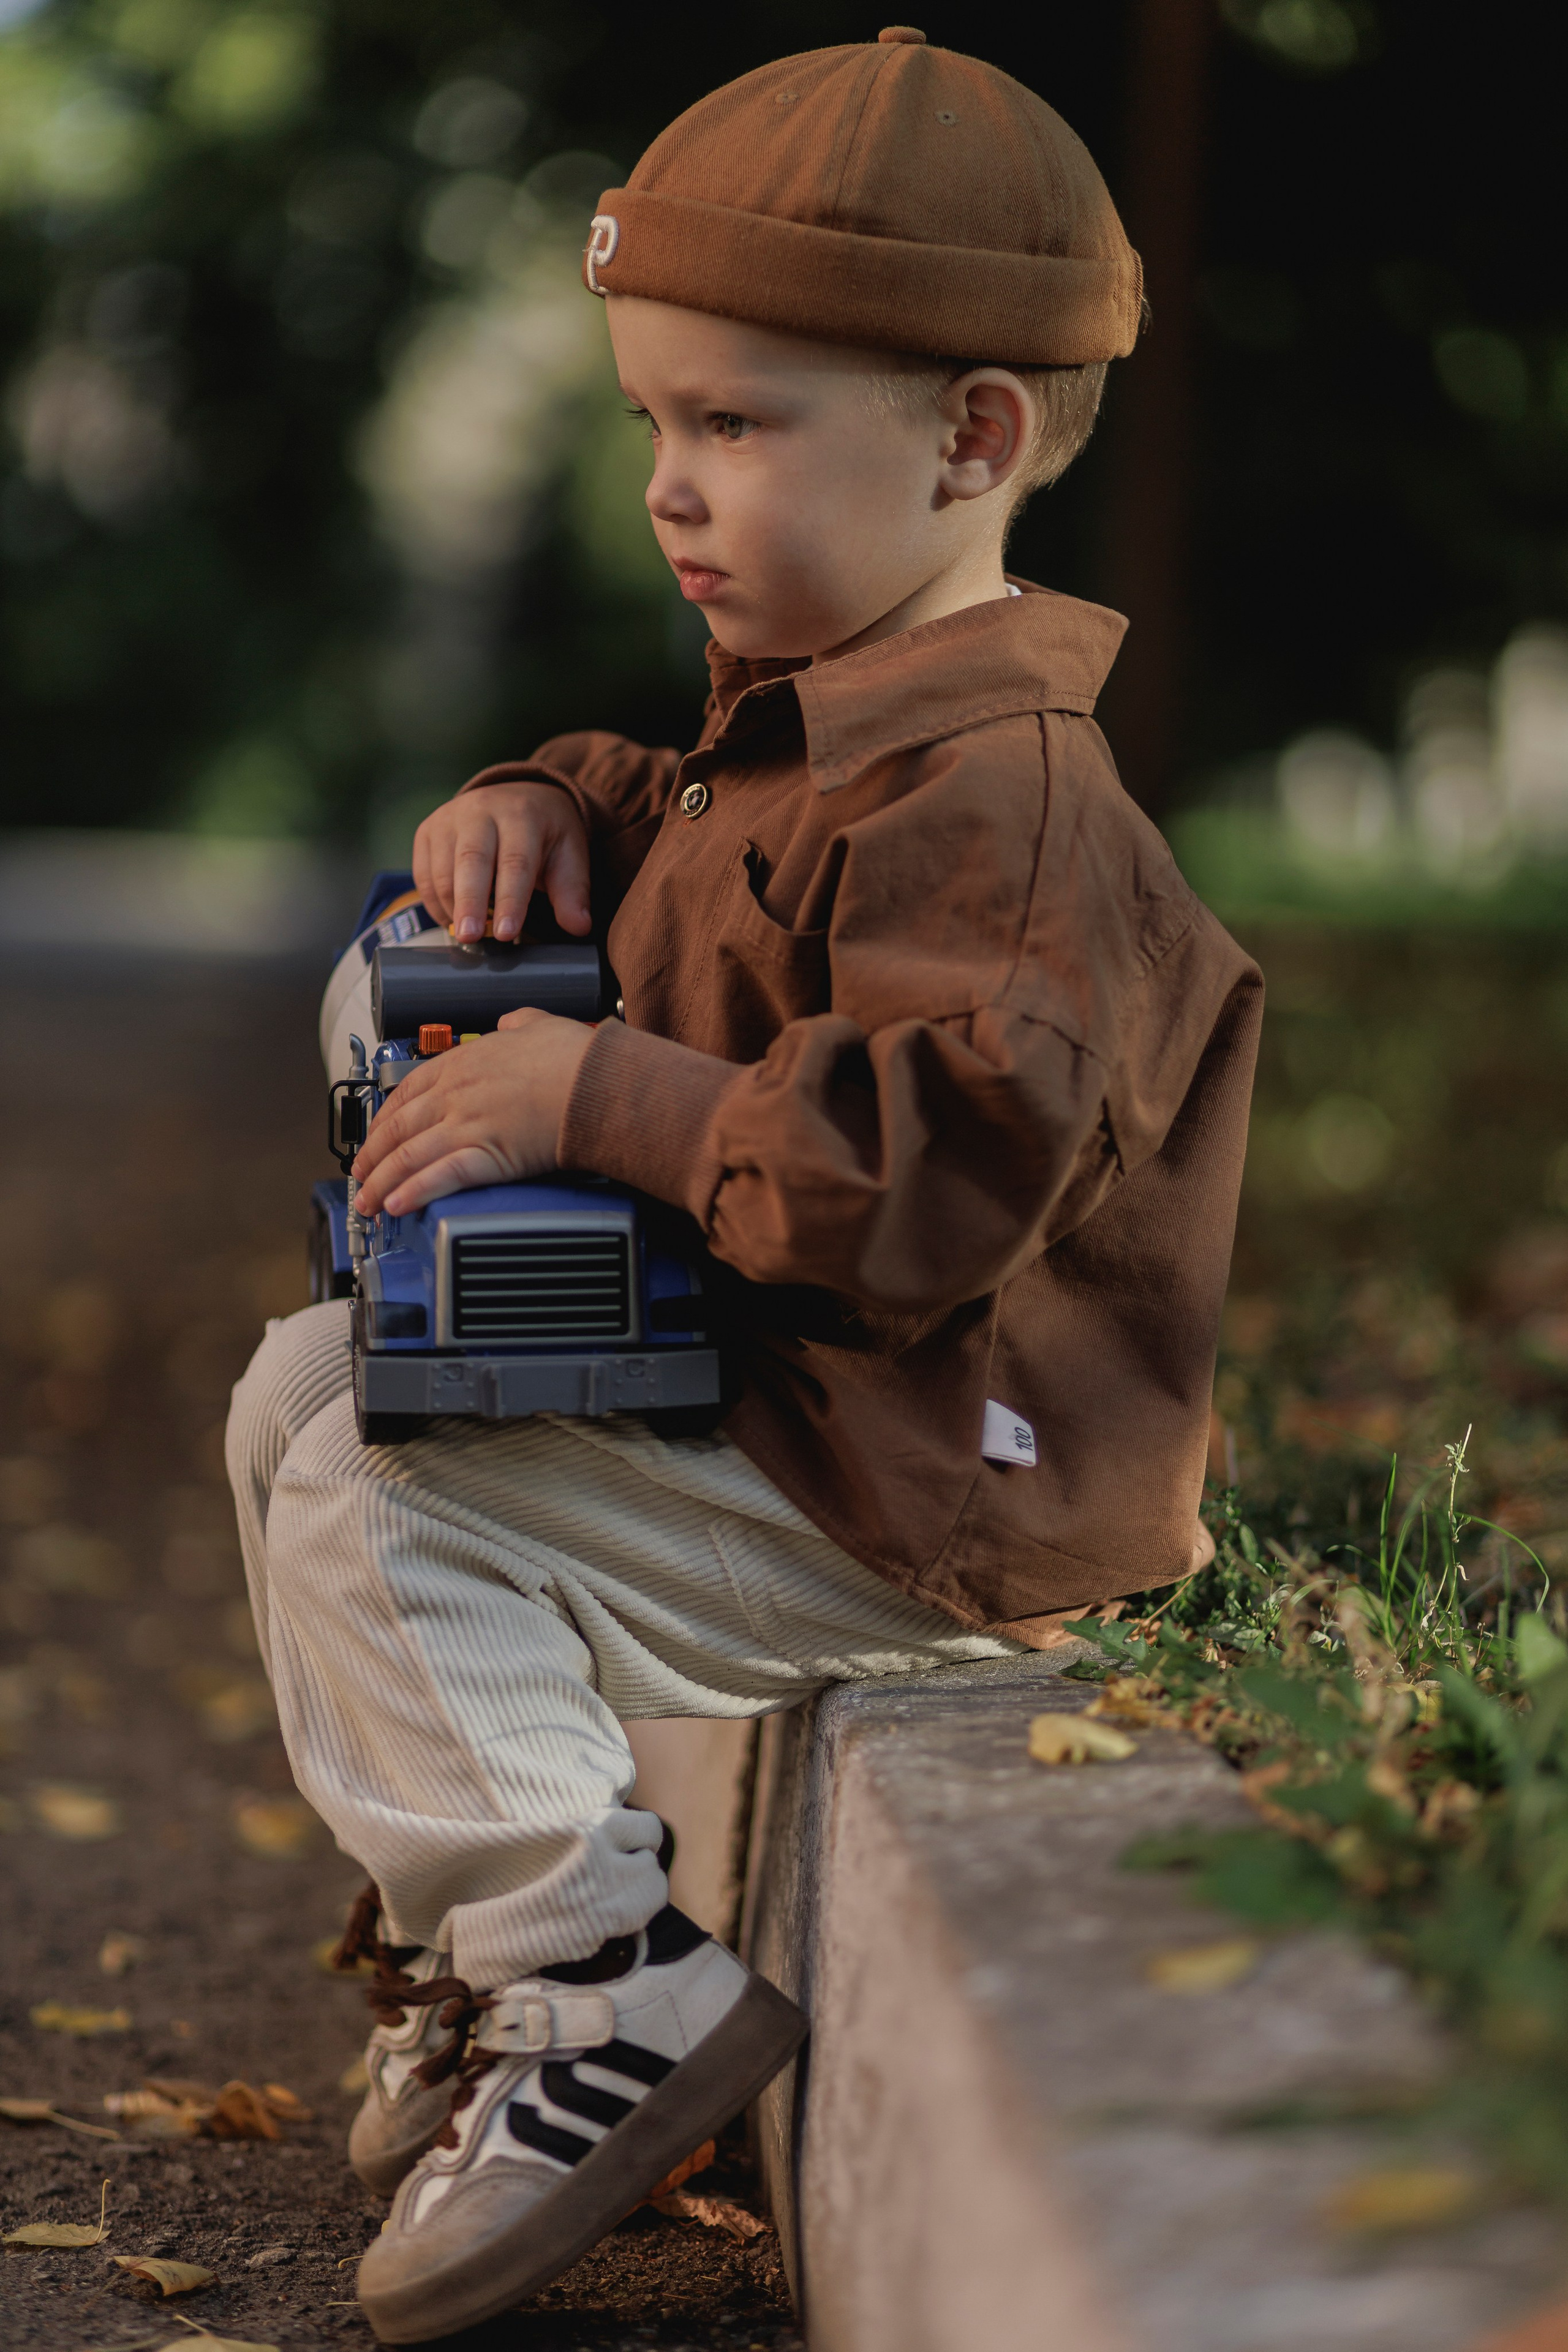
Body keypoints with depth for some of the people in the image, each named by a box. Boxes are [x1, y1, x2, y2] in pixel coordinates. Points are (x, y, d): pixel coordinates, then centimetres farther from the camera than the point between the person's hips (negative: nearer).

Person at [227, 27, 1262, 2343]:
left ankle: (589, 1981, -13)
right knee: (307, 1385, 15)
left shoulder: (993, 797, -23)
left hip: (911, 1496, -11)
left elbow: (933, 1179, -33)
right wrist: (536, 806, 8)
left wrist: (597, 1095, -31)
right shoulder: (809, 721, 10)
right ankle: (470, 1914, 18)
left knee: (375, 1516, -18)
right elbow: (666, 819, 32)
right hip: (733, 1374, 11)